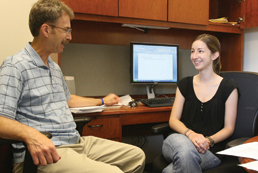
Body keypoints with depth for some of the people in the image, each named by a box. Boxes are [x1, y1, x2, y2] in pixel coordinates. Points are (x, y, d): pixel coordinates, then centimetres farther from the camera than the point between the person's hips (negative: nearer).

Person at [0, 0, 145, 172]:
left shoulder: (55, 68, 21)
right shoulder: (15, 67, -9)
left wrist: (102, 101, 46)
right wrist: (30, 134, -39)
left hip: (76, 142, 9)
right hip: (45, 152, -9)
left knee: (136, 156, 4)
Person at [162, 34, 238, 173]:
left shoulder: (228, 88, 3)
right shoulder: (184, 84, 12)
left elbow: (228, 128, 4)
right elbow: (173, 120, 7)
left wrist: (208, 141, -15)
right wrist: (190, 134, -13)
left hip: (210, 151, -2)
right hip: (182, 139, 2)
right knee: (185, 149, -38)